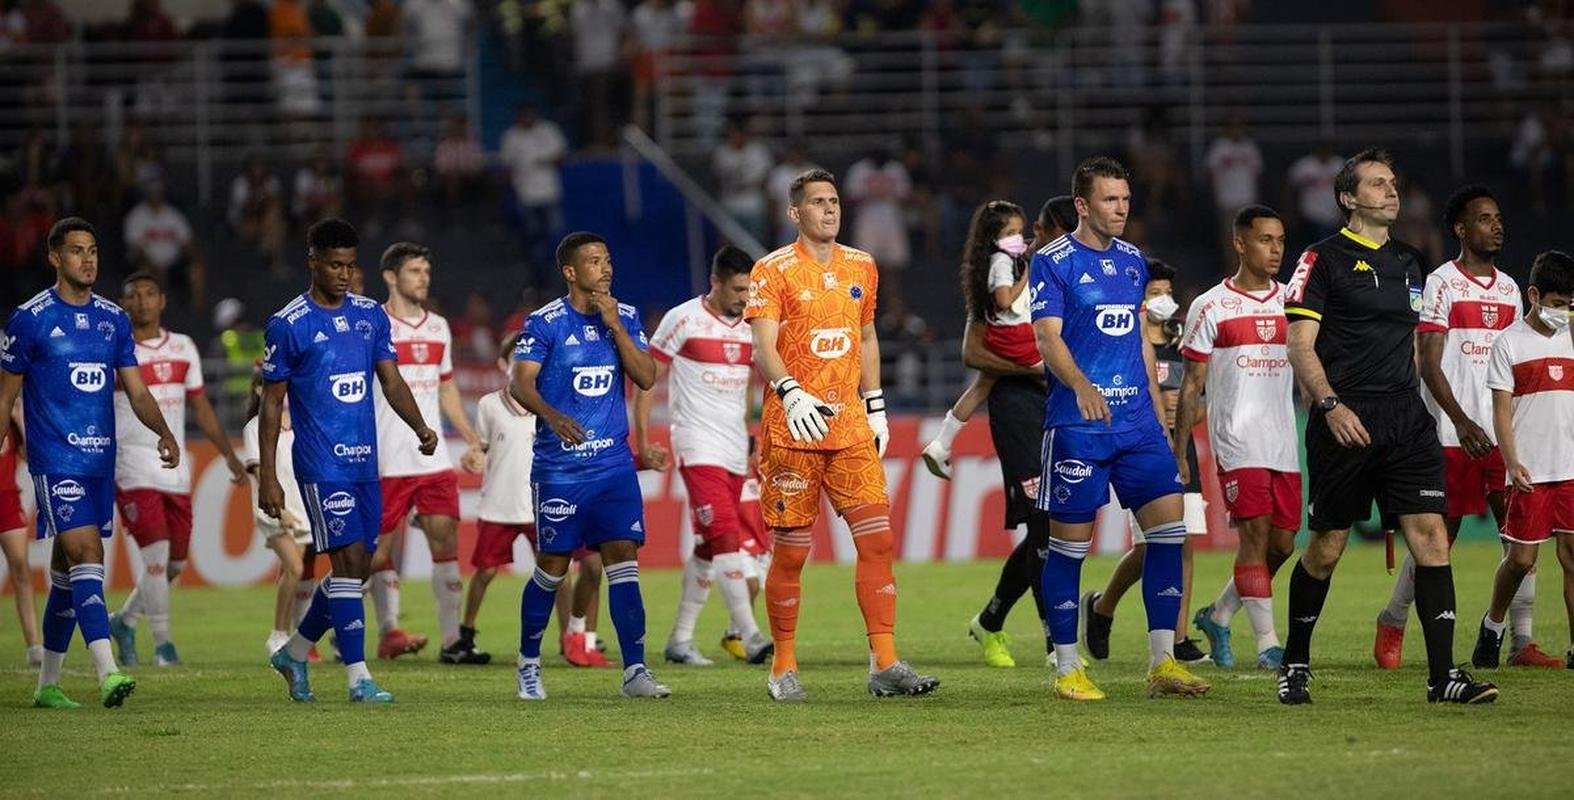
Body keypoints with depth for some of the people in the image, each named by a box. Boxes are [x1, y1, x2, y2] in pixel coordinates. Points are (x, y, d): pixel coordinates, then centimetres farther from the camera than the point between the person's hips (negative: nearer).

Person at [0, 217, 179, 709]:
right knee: (87, 556, -19)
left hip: (100, 461, 6)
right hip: (55, 460, -6)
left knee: (67, 572, 11)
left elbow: (137, 391, 8)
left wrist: (163, 431, -10)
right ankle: (107, 674, -28)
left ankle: (48, 684, 20)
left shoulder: (113, 319, 10)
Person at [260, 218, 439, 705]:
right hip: (322, 464, -6)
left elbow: (391, 381, 10)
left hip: (365, 463, 6)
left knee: (357, 570, 8)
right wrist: (267, 476, -6)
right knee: (349, 561, -13)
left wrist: (420, 427, -9)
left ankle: (294, 653, 26)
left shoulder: (370, 315, 10)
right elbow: (272, 403, -2)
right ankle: (358, 678, -11)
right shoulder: (288, 325, -5)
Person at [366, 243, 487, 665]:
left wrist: (472, 440, 21)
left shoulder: (438, 327, 15)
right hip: (387, 461, -5)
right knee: (382, 545, -1)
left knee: (446, 539, -2)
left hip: (434, 457, 5)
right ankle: (388, 632, 7)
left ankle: (452, 639, -3)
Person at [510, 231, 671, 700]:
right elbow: (520, 384, -12)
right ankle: (529, 663, 21)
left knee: (623, 558, -6)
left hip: (614, 462, 3)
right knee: (553, 564, 3)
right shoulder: (545, 323, -5)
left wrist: (614, 326, -10)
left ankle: (635, 671, -8)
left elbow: (646, 378, -1)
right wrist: (553, 416, -31)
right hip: (559, 464, -3)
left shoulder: (625, 319, 8)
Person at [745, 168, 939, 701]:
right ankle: (784, 668, 10)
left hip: (850, 424, 4)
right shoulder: (773, 271, -3)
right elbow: (764, 348, -12)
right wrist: (791, 395, -28)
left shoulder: (861, 268, 13)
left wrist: (876, 407, 20)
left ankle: (885, 664, -4)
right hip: (792, 427, -4)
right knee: (790, 550, 0)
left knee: (877, 539, -6)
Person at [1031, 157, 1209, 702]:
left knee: (1168, 526, -4)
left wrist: (1157, 411, 19)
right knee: (1070, 542, 0)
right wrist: (1081, 386, -31)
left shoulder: (1133, 262, 15)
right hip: (1076, 426, -6)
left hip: (1138, 423, 6)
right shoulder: (1053, 262, -5)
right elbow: (1047, 336, -14)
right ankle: (1067, 668, 9)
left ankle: (1162, 662, 1)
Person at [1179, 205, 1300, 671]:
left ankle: (1218, 616, 25)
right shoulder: (1211, 308, 0)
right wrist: (1179, 451, 0)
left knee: (1282, 545, 4)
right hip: (1236, 440, -5)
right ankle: (1267, 644, -13)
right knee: (1255, 534, -13)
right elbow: (1192, 385, 3)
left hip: (1284, 442, 5)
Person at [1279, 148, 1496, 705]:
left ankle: (1443, 675, -10)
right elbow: (1300, 346, -7)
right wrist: (1331, 405, -18)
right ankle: (1295, 664, 22)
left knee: (1431, 534, -8)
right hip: (1344, 425, -5)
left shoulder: (1410, 263, 17)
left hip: (1406, 423, 5)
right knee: (1326, 548, 3)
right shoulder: (1324, 259, -2)